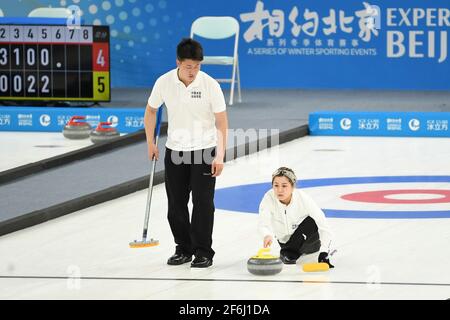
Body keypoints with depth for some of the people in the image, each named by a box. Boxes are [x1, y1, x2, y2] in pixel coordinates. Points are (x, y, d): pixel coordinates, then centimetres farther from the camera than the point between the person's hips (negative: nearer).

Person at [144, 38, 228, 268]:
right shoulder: (164, 82, -8)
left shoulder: (210, 85, -16)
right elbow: (151, 111, 9)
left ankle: (203, 252, 1)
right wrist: (150, 143, 8)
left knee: (203, 202, -7)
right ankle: (184, 249, 20)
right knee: (176, 203, 6)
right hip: (175, 151, 3)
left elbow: (221, 122, -14)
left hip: (204, 150, -3)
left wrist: (220, 156, -21)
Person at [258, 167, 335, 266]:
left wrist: (323, 252, -47)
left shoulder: (304, 199, -32)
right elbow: (263, 224, -43)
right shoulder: (269, 198, -28)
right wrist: (268, 235, -67)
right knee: (288, 258, -20)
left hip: (308, 236, -4)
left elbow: (324, 228, -34)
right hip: (286, 238, 4)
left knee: (312, 222, -31)